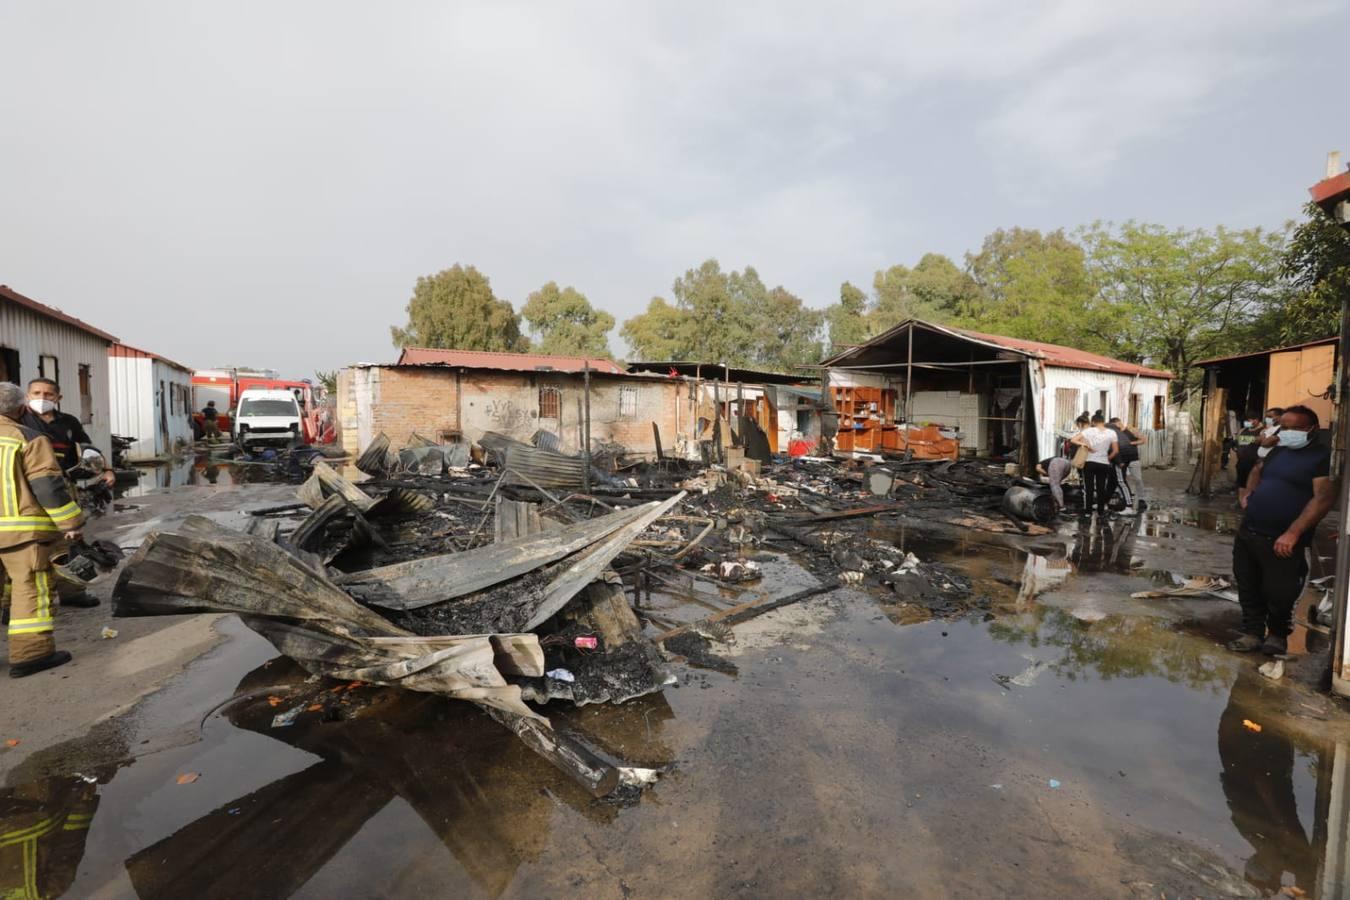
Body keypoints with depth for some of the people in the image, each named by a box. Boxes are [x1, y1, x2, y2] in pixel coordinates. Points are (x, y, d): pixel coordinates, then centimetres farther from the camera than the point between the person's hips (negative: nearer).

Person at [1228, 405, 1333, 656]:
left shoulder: (1323, 457, -9)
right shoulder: (1278, 451, 13)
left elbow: (1323, 498, -19)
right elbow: (1257, 470, 33)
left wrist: (1292, 533, -25)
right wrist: (1248, 494, 12)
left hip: (1281, 541, -6)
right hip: (1247, 533, 7)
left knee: (1278, 595, 3)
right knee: (1248, 588, 12)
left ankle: (1278, 634, 26)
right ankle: (1253, 632, 24)